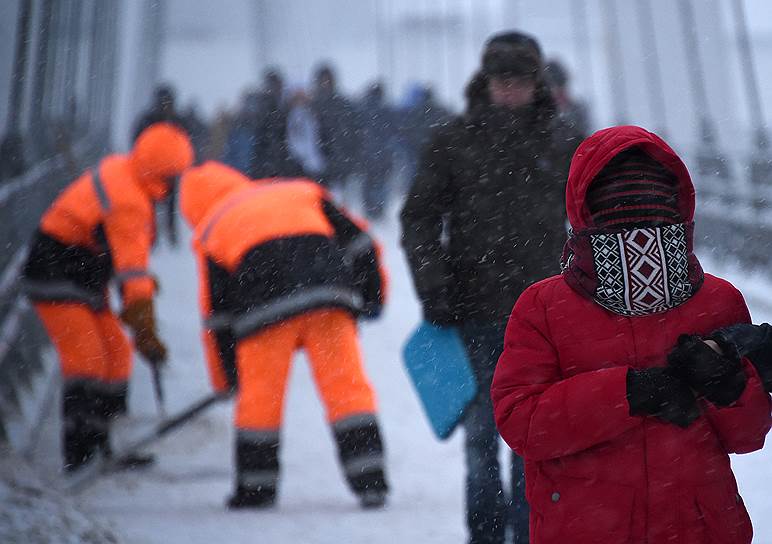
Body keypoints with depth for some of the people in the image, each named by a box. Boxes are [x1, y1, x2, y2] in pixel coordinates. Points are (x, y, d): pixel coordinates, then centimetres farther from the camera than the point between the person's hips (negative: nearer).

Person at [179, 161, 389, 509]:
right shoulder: (301, 191, 30)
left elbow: (217, 314, 23)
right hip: (329, 296, 2)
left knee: (260, 393, 10)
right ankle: (370, 481, -1)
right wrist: (372, 293, 26)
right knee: (346, 385, 4)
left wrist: (227, 378, 30)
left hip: (266, 309, -2)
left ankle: (255, 487, 17)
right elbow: (355, 238, 21)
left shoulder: (211, 232, 24)